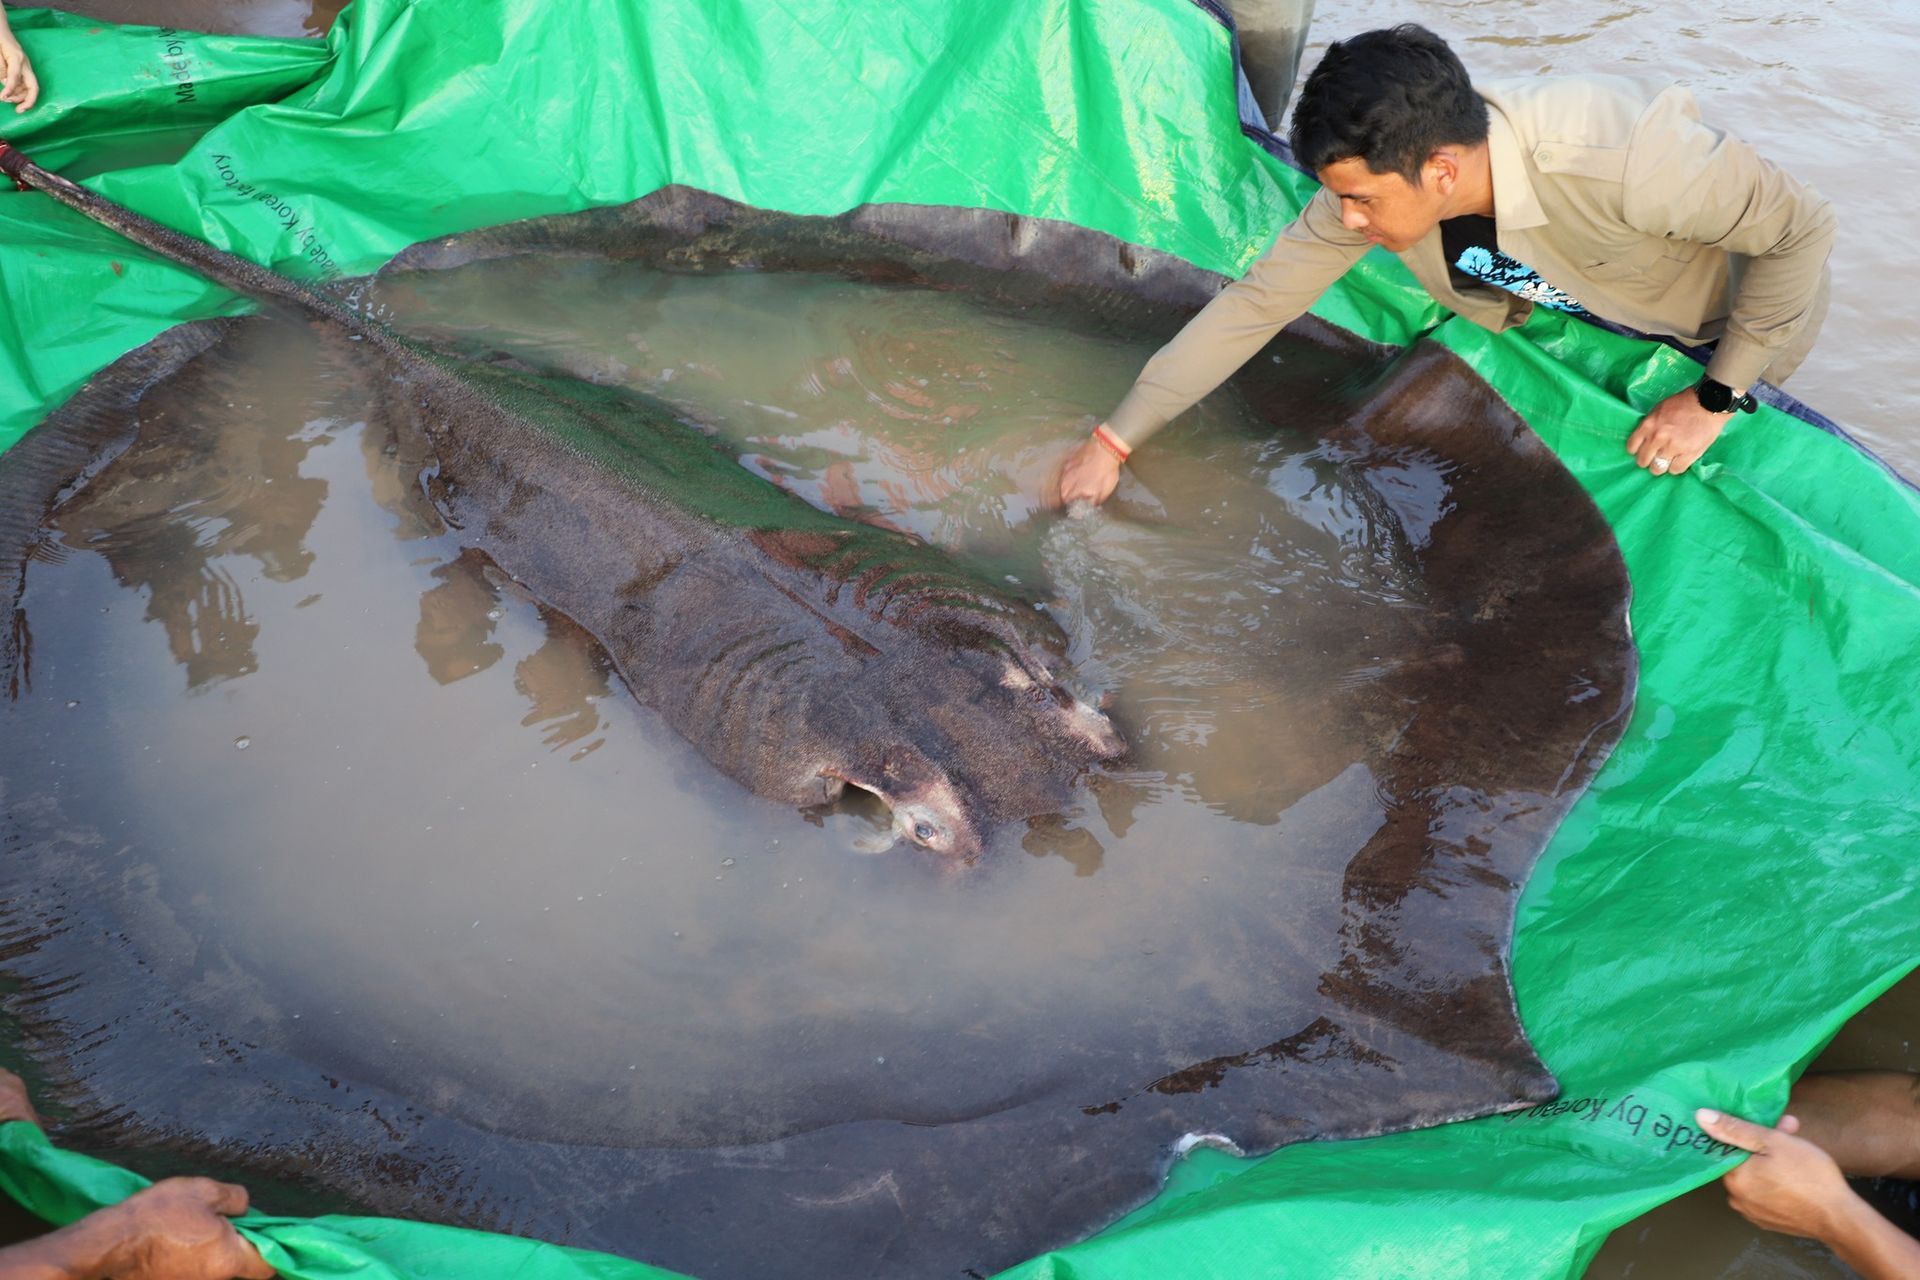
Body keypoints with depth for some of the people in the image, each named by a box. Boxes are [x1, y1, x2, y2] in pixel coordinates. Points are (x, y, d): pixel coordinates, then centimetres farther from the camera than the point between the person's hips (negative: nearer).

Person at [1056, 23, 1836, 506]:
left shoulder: (1623, 158, -46)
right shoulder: (1379, 176, -30)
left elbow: (1802, 228, -31)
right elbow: (1254, 303, -23)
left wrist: (1716, 398, -27)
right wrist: (1114, 441, -24)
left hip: (1731, 320, -4)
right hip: (1590, 305, 5)